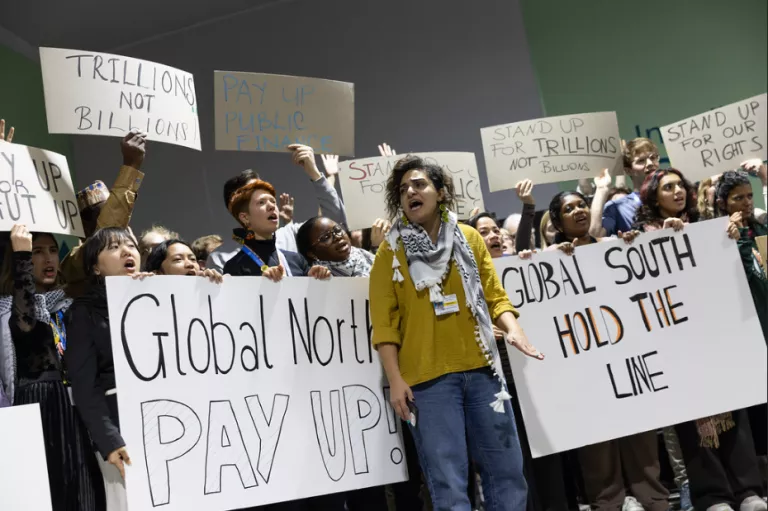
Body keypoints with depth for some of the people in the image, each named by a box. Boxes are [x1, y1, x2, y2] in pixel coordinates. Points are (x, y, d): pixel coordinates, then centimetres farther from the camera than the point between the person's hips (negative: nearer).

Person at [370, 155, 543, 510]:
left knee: (507, 470, 9)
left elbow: (495, 296, 10)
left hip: (481, 370, 3)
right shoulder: (390, 252, 2)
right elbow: (384, 321, -3)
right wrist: (395, 379, -11)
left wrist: (513, 329, -9)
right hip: (426, 378, -3)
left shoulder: (469, 238, 10)